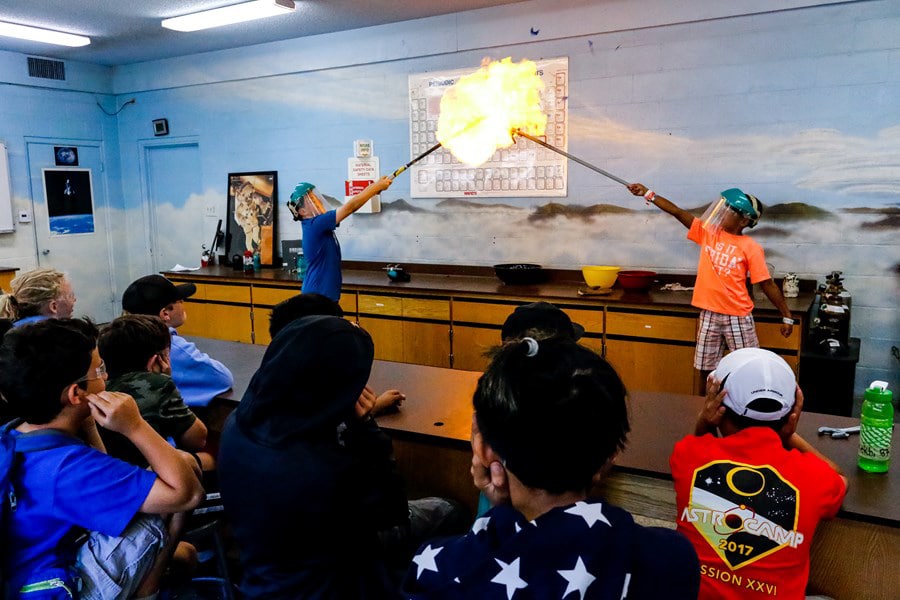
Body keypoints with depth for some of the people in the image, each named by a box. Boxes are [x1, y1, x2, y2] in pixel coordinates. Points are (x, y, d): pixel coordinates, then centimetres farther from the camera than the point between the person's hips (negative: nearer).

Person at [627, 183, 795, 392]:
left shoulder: (751, 248, -9)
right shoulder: (708, 232, 2)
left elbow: (767, 284, -7)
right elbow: (678, 212, 1)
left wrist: (787, 316, -7)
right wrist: (648, 194, -2)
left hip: (738, 317, -4)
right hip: (709, 314, 4)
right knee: (706, 369, 12)